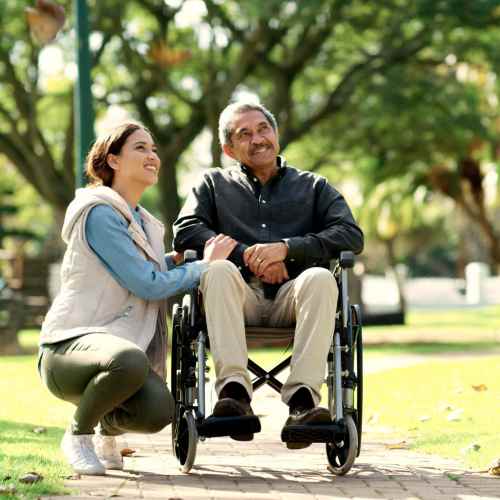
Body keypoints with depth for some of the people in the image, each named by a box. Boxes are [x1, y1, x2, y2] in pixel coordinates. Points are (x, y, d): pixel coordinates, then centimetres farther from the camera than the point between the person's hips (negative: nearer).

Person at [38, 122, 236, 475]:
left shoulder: (142, 221, 18)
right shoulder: (100, 213, -11)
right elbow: (148, 285, -16)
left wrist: (181, 258, 15)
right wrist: (206, 265, -5)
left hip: (116, 343, 8)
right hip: (69, 347, -7)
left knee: (159, 411, -23)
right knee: (129, 360, -40)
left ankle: (108, 426, 13)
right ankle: (78, 434, -11)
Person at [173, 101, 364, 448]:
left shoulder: (312, 186, 24)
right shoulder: (214, 184, 25)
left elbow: (352, 237, 7)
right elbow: (185, 232, 7)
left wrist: (287, 248, -7)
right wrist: (247, 257, -6)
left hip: (292, 300, 0)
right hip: (241, 297, 0)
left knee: (321, 278, -33)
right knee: (218, 270, -33)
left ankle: (302, 399, -44)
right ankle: (234, 391, -46)